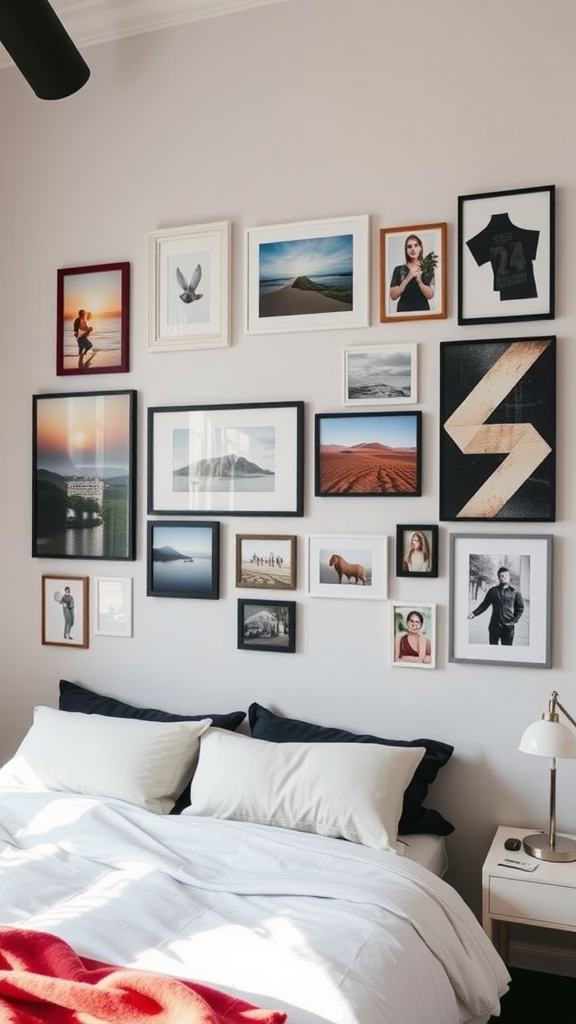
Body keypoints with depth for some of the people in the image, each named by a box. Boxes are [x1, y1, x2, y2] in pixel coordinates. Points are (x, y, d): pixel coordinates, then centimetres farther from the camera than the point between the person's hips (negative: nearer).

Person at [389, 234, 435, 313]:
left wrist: (419, 281, -21)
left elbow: (430, 295, -6)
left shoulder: (428, 269, 1)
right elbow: (393, 296, -8)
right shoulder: (399, 270, -1)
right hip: (404, 311, 0)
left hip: (423, 310, 1)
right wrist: (407, 279, -17)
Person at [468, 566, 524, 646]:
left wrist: (514, 620, -2)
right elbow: (484, 605, 8)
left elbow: (520, 608, 9)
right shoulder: (493, 591, 3)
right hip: (494, 625, 1)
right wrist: (474, 613, -4)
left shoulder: (515, 592, 2)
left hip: (508, 627, -1)